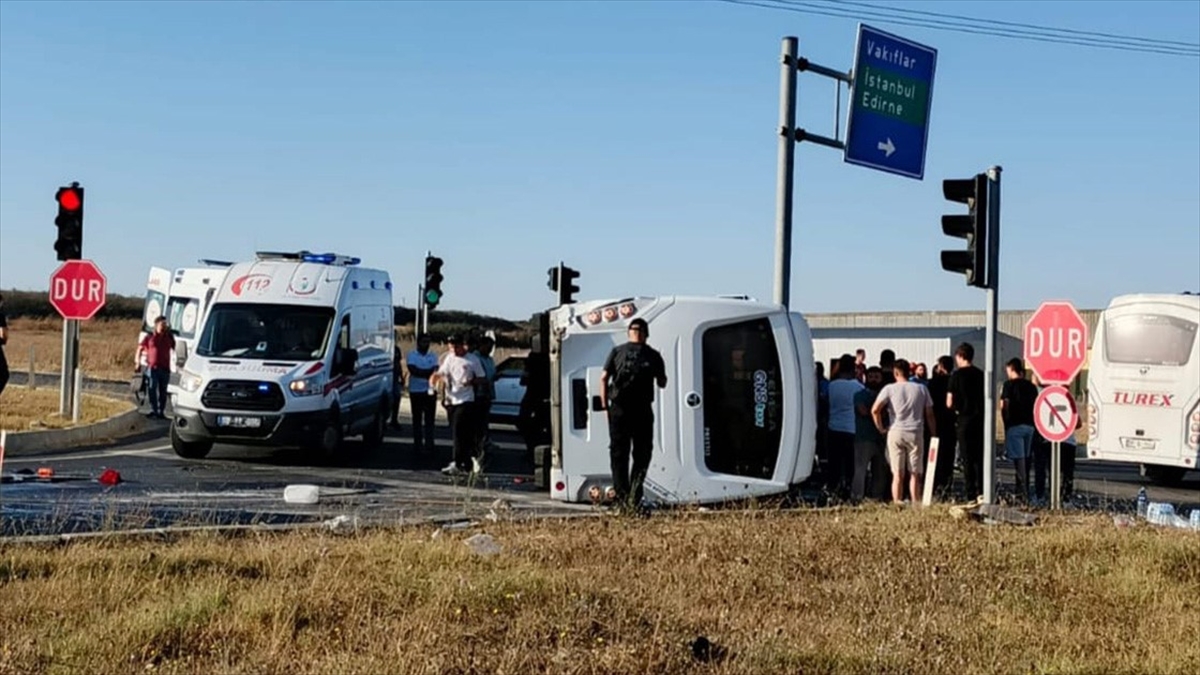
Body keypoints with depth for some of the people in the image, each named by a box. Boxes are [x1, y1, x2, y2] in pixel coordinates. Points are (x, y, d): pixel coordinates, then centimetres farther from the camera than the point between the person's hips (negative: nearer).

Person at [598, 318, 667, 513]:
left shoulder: (617, 351, 7)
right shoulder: (653, 355, 5)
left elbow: (604, 377, 0)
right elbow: (662, 383, 8)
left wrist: (604, 404, 5)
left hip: (618, 409, 1)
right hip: (643, 410, -1)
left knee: (618, 453, 8)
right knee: (642, 454, 9)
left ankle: (622, 497, 4)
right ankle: (634, 497, -3)